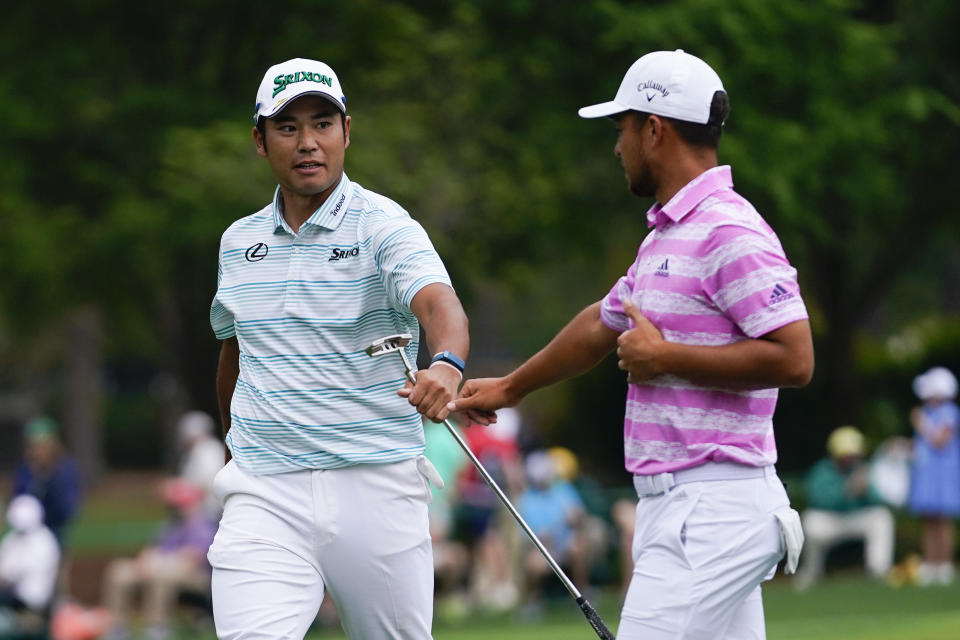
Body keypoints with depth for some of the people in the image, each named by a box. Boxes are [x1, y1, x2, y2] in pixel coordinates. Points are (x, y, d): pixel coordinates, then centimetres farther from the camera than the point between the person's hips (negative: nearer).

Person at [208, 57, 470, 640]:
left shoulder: (384, 226, -5)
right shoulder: (238, 242, 11)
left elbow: (439, 304, -24)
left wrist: (447, 365, -45)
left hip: (377, 488, -2)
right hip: (265, 497, 3)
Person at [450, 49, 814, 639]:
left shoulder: (728, 233, -13)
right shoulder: (667, 236, 19)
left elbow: (793, 359, -21)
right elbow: (602, 325, 35)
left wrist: (666, 357, -15)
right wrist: (511, 388, 48)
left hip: (712, 515, -10)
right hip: (676, 507, 10)